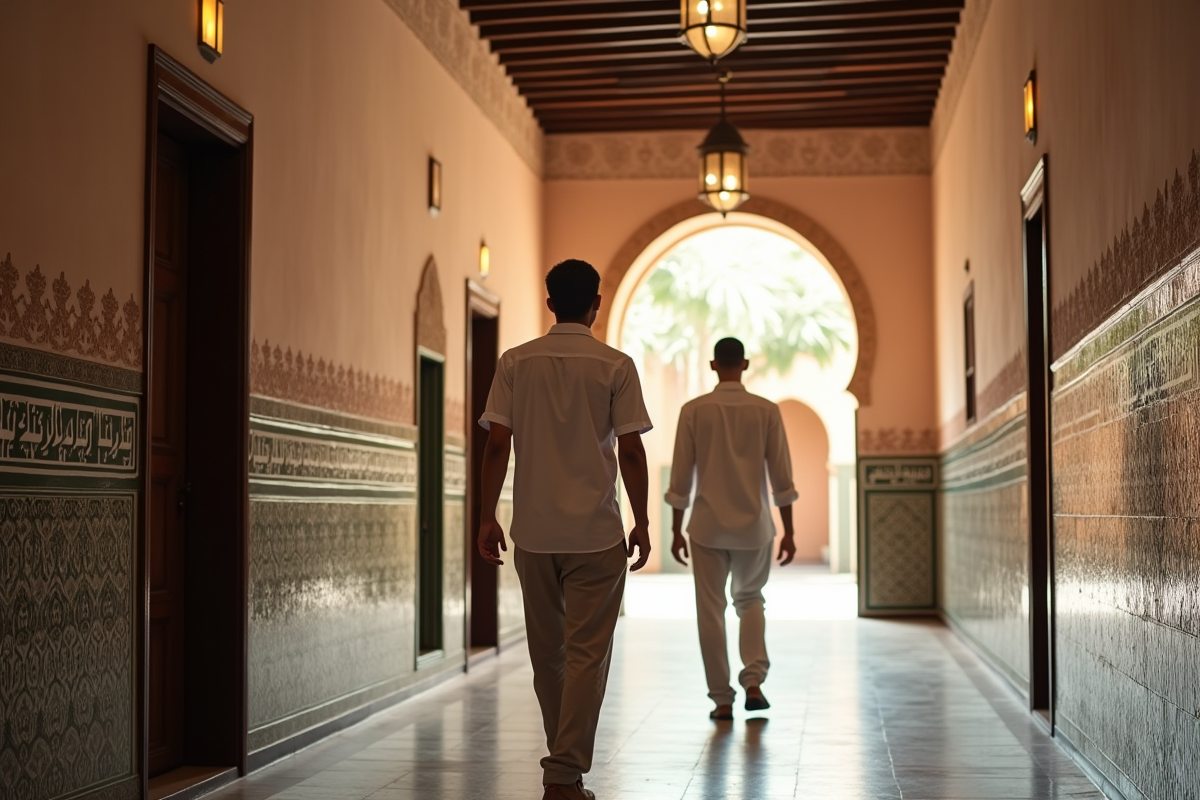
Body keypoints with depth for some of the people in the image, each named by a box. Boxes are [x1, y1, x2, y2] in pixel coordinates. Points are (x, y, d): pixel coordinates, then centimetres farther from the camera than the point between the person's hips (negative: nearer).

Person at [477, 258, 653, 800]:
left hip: (533, 531, 3)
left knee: (547, 653, 15)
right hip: (596, 532, -3)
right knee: (587, 653, 2)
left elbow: (496, 445, -1)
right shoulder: (615, 366, -3)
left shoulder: (516, 363, 3)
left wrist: (487, 517, 7)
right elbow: (631, 452, -6)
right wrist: (642, 522, 2)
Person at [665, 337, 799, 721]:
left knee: (711, 611, 8)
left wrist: (676, 531, 6)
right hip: (753, 525, 1)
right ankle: (754, 682, 6)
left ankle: (722, 700, 9)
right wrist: (788, 531, 5)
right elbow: (781, 477, -2)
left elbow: (680, 476, -2)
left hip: (708, 526, -1)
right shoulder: (767, 410, -2)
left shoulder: (694, 410, -3)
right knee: (750, 600, 21)